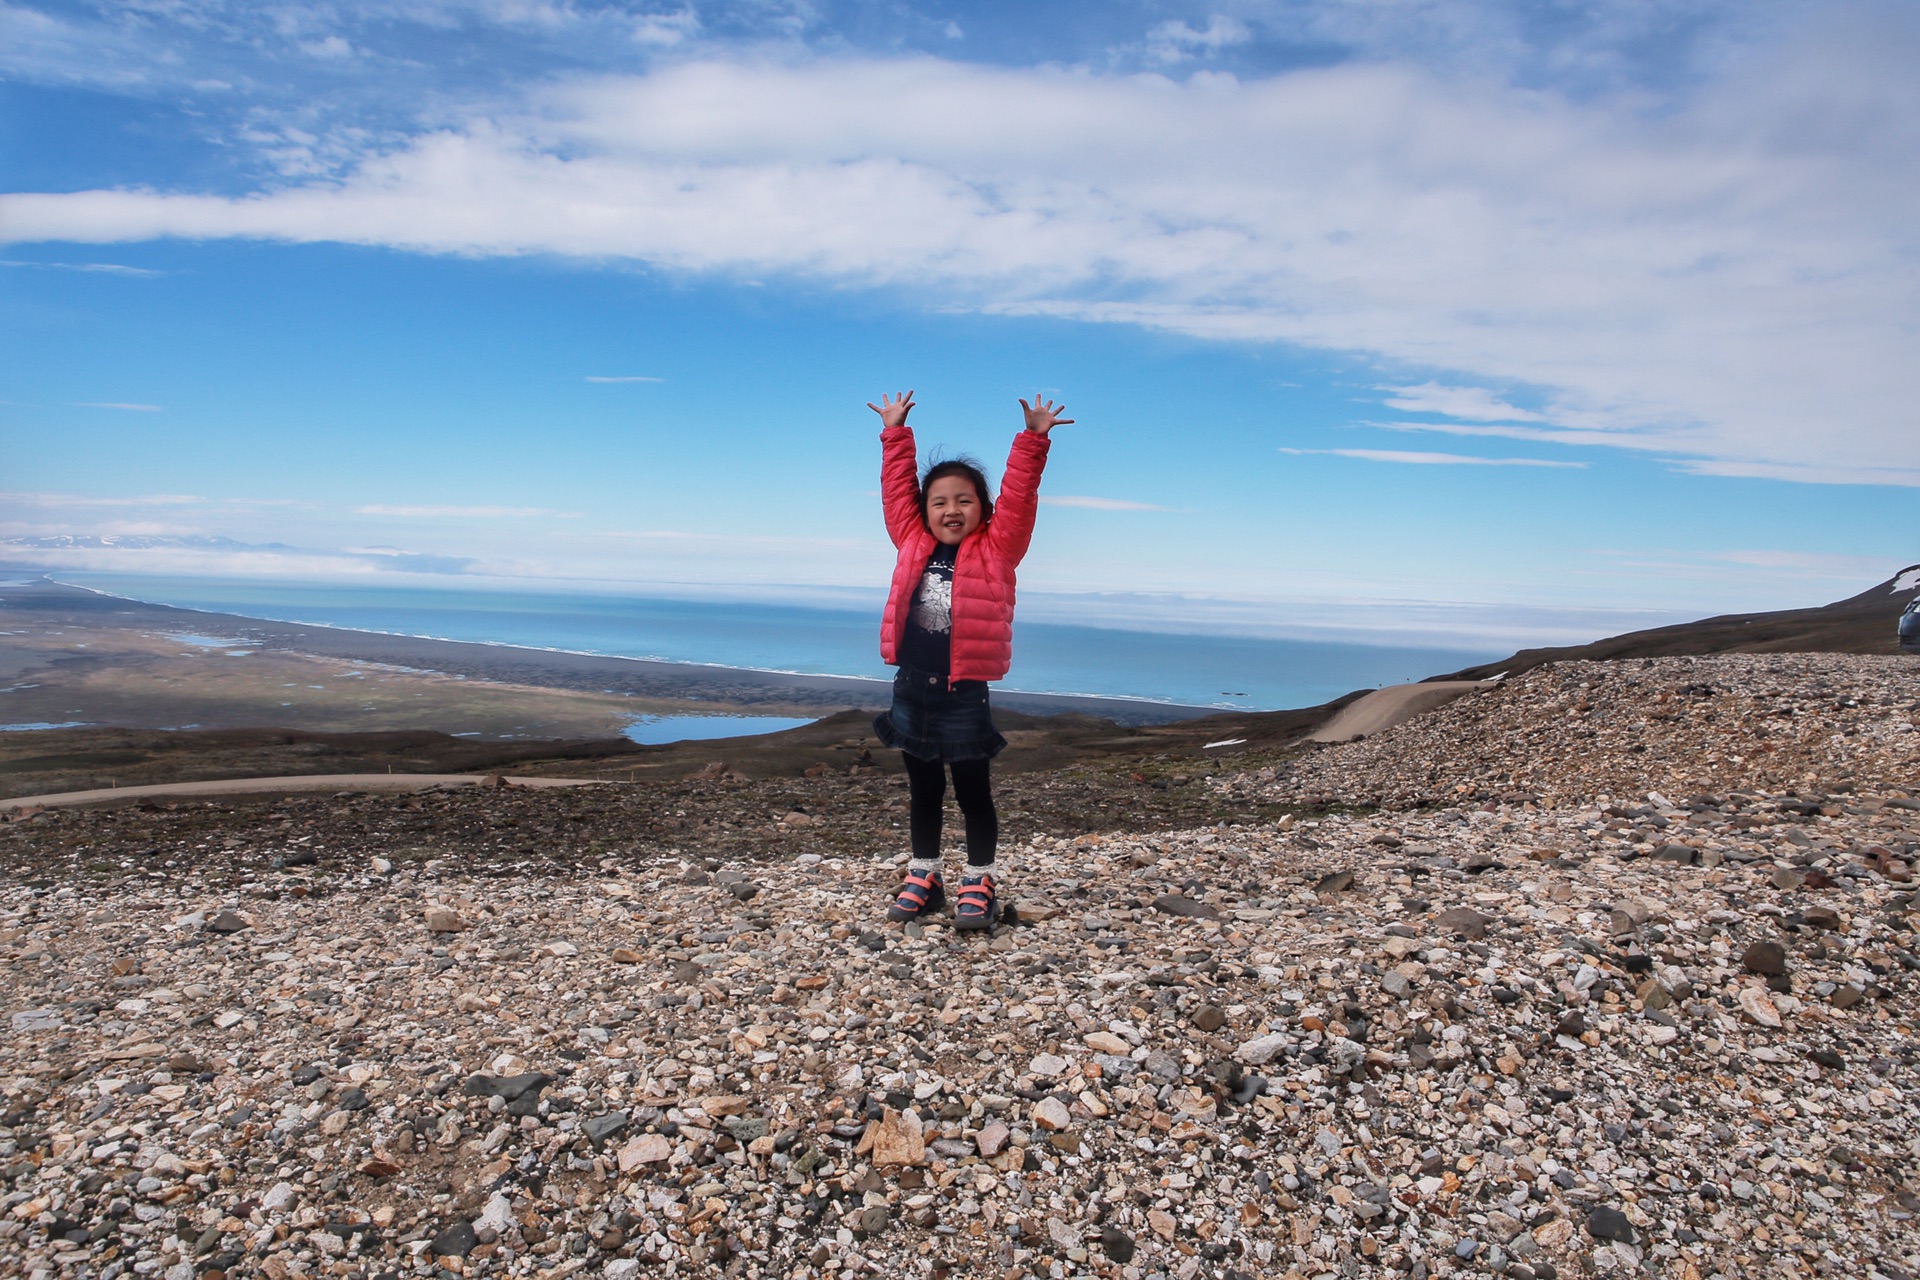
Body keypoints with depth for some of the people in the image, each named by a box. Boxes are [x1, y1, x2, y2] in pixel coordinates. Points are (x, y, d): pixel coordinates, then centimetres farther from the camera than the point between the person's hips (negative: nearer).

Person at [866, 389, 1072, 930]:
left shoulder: (997, 549, -2)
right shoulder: (913, 544, 7)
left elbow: (1018, 497, -7)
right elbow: (897, 490, 13)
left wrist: (1033, 441, -12)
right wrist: (896, 434, 16)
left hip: (964, 693, -4)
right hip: (911, 687, 4)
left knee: (973, 794, 7)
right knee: (923, 792, 16)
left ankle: (979, 884, 18)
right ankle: (923, 877, 27)